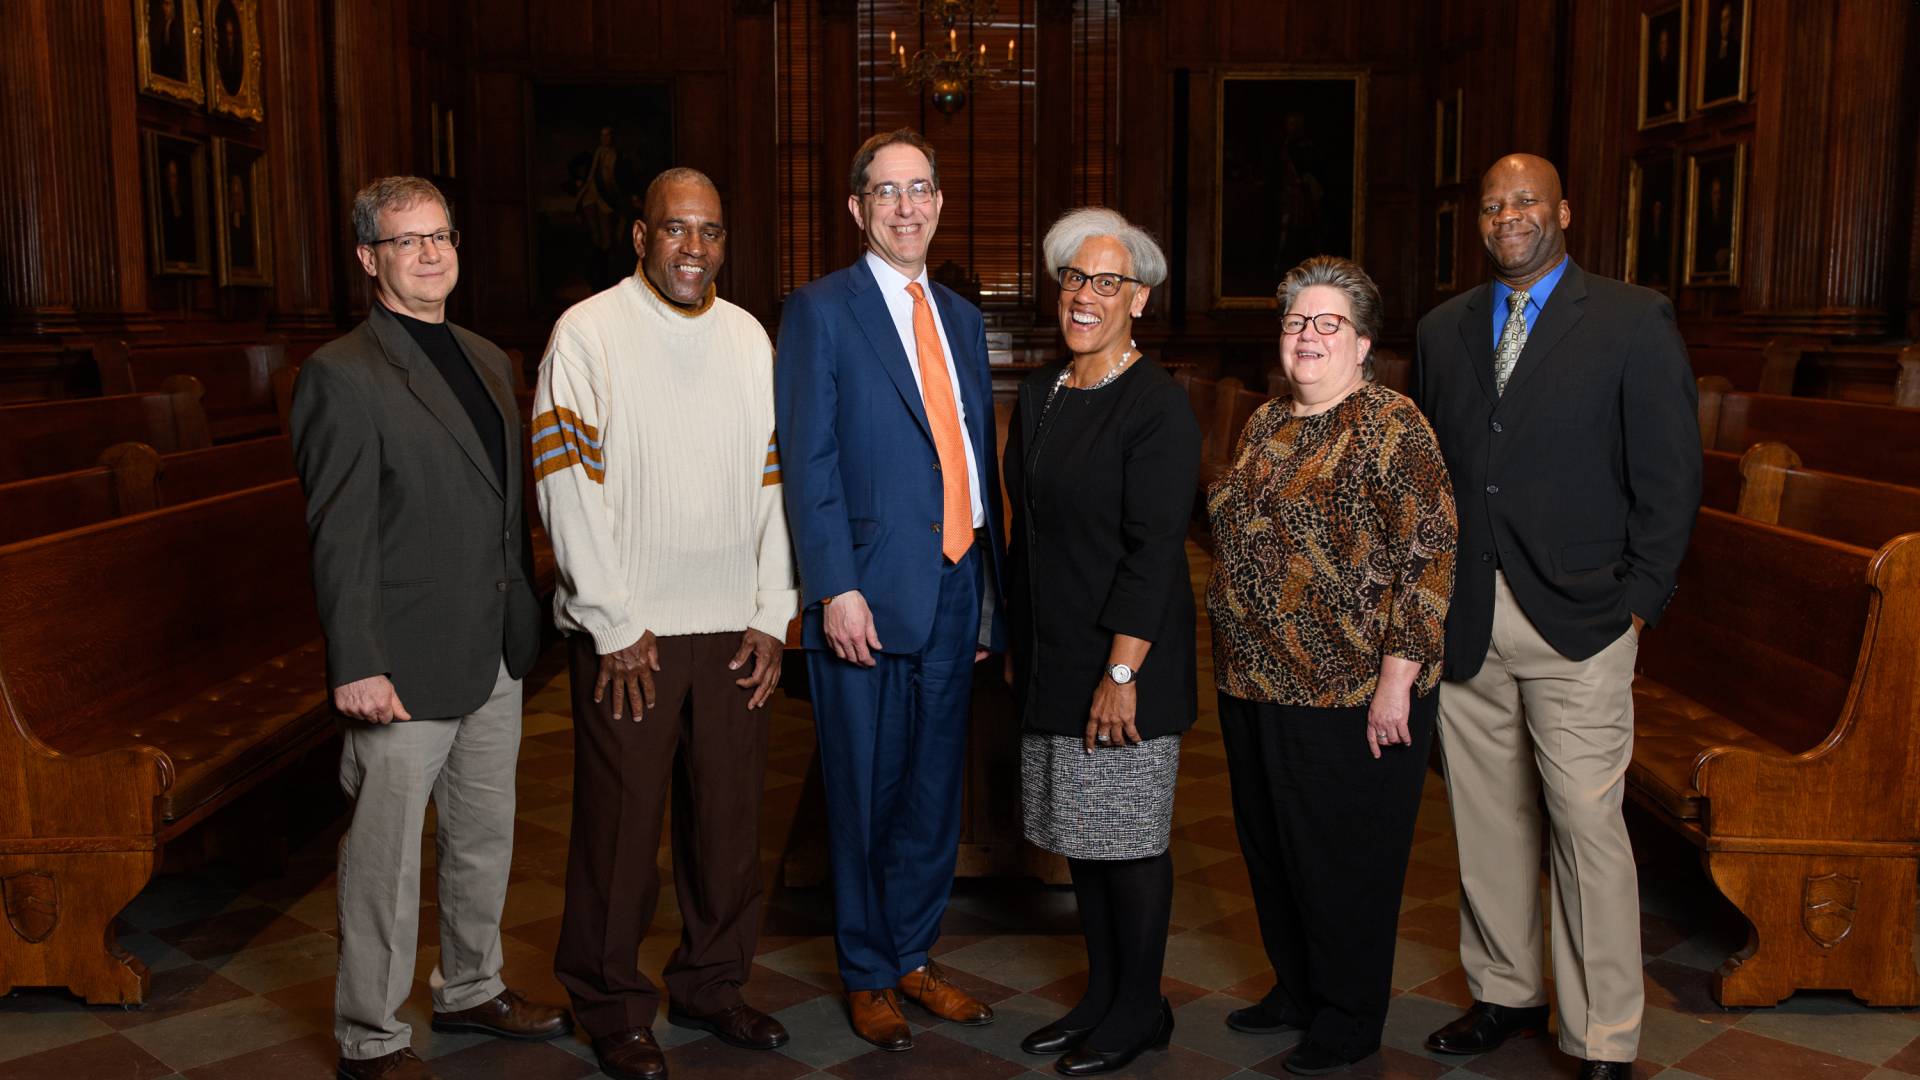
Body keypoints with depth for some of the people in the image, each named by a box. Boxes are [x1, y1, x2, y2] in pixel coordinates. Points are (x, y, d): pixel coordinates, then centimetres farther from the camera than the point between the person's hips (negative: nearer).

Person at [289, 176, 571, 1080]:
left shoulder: (486, 360, 12)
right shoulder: (342, 375, -11)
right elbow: (338, 539, -15)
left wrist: (525, 621, 13)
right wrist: (356, 666, -18)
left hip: (495, 656, 8)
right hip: (406, 665, -7)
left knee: (486, 836, 19)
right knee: (386, 856, 4)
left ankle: (470, 989, 38)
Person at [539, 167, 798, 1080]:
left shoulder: (748, 337, 10)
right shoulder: (587, 334, -4)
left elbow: (772, 481, 10)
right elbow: (569, 489, -8)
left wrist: (772, 616, 4)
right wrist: (615, 627, -10)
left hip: (733, 627, 4)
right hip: (626, 632, -4)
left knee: (727, 817, 11)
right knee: (620, 824, 4)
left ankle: (710, 985, 29)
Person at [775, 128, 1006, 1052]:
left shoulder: (963, 318, 15)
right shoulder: (820, 310, -3)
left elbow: (979, 458, 16)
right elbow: (808, 461, -9)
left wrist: (989, 594, 13)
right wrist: (835, 587, -17)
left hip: (954, 589, 6)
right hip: (869, 593, -5)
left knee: (934, 793, 14)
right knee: (865, 795, 6)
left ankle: (913, 957, 30)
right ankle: (866, 974, 23)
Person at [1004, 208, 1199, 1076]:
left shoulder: (1156, 405, -13)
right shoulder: (1038, 395, 11)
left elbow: (1153, 551, -17)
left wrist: (1120, 673, -20)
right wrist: (1018, 642, 16)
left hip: (1124, 660, -7)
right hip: (1050, 658, 8)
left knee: (1129, 836, 3)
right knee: (1078, 829, 15)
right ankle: (1101, 994, 29)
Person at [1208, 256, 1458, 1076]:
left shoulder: (1391, 426, -11)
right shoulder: (1265, 424, 11)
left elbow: (1429, 554, -16)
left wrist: (1397, 678, -19)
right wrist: (1234, 662, 17)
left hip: (1351, 696, -7)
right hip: (1256, 686, 7)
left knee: (1345, 857, 6)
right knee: (1269, 844, 17)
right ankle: (1295, 987, 36)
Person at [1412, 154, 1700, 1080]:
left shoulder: (1633, 321, 0)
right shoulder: (1443, 330, 12)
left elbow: (1670, 473, -3)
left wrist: (1638, 601, -8)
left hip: (1577, 622, -4)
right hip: (1462, 622, 4)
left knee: (1588, 826, -2)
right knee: (1487, 819, 11)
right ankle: (1506, 993, 28)